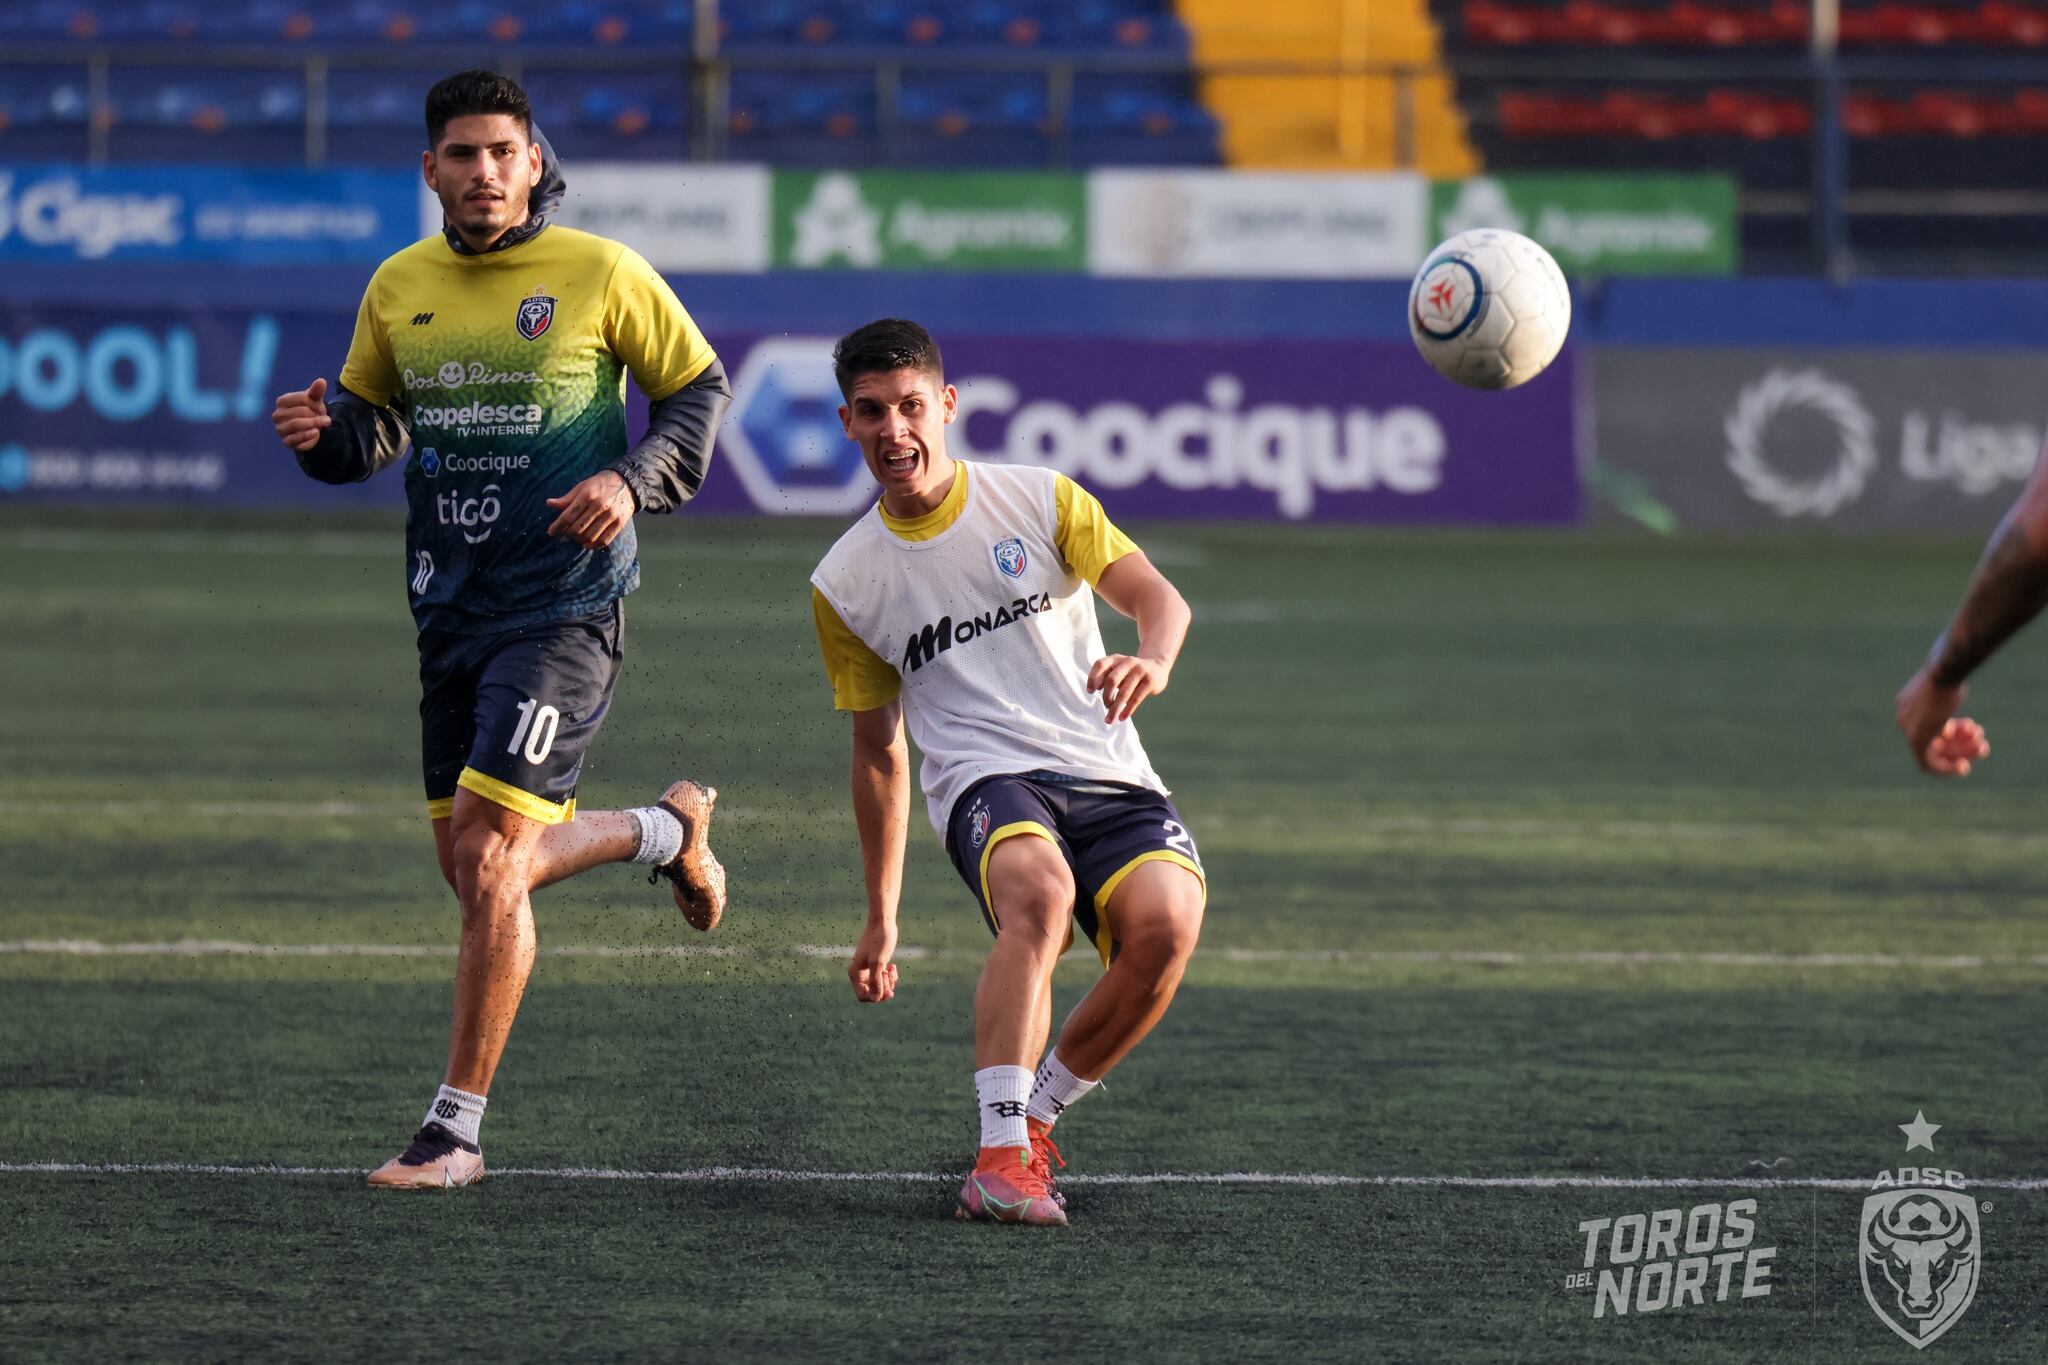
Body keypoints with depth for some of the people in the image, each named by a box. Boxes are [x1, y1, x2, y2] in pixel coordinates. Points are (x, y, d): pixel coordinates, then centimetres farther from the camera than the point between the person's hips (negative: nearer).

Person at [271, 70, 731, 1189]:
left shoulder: (601, 276, -6)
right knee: (478, 870, 12)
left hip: (565, 604, -6)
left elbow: (699, 390, 3)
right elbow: (372, 422, 19)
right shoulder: (399, 288, 7)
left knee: (488, 860, -14)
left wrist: (633, 479, -14)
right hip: (451, 610, 6)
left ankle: (456, 1127, -5)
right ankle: (667, 830, 40)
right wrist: (324, 434, -5)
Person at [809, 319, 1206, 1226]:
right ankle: (1001, 1152, -42)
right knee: (1039, 891, -37)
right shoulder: (844, 584, 12)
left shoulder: (1039, 501, 8)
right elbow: (878, 753, 21)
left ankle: (1037, 1114, -5)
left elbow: (1157, 597, 2)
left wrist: (1152, 660, -24)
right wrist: (882, 916, 22)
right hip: (985, 779, -1)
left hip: (1107, 775, 1)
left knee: (1165, 923, -29)